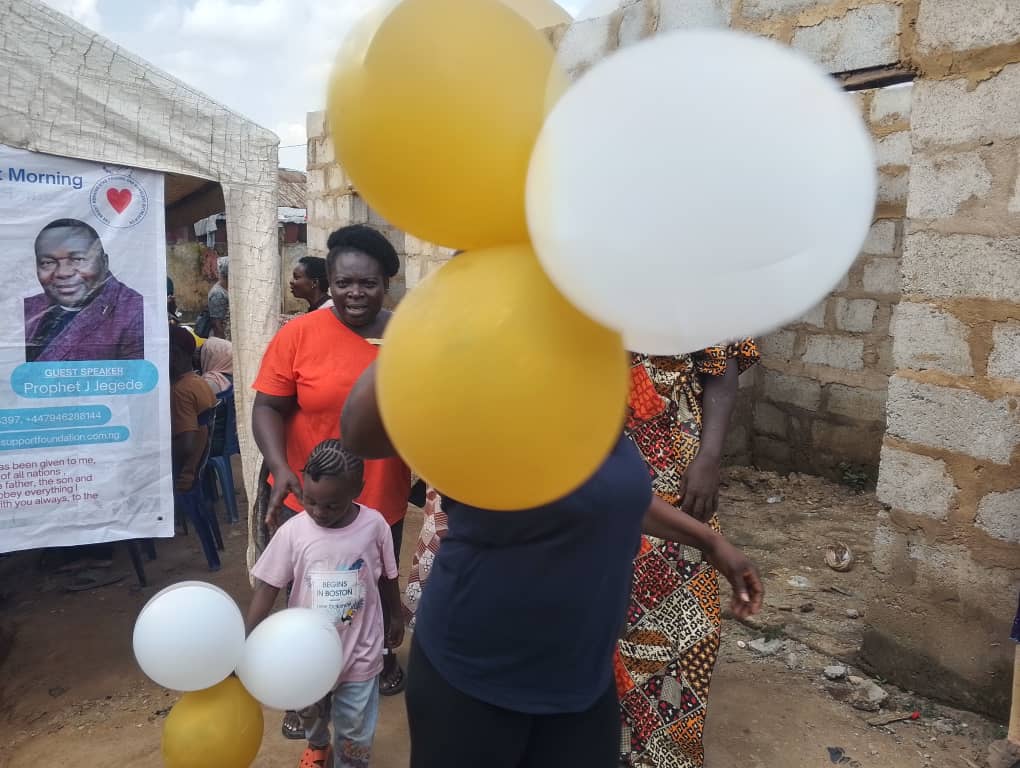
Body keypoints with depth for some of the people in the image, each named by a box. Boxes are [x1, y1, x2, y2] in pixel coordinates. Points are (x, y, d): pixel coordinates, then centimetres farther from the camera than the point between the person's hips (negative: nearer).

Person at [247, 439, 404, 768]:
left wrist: (395, 617, 11)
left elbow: (387, 578, -3)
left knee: (355, 732, 13)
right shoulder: (292, 531, -19)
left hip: (360, 652, -2)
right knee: (311, 714, 29)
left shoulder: (374, 525, -18)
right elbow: (267, 587, -13)